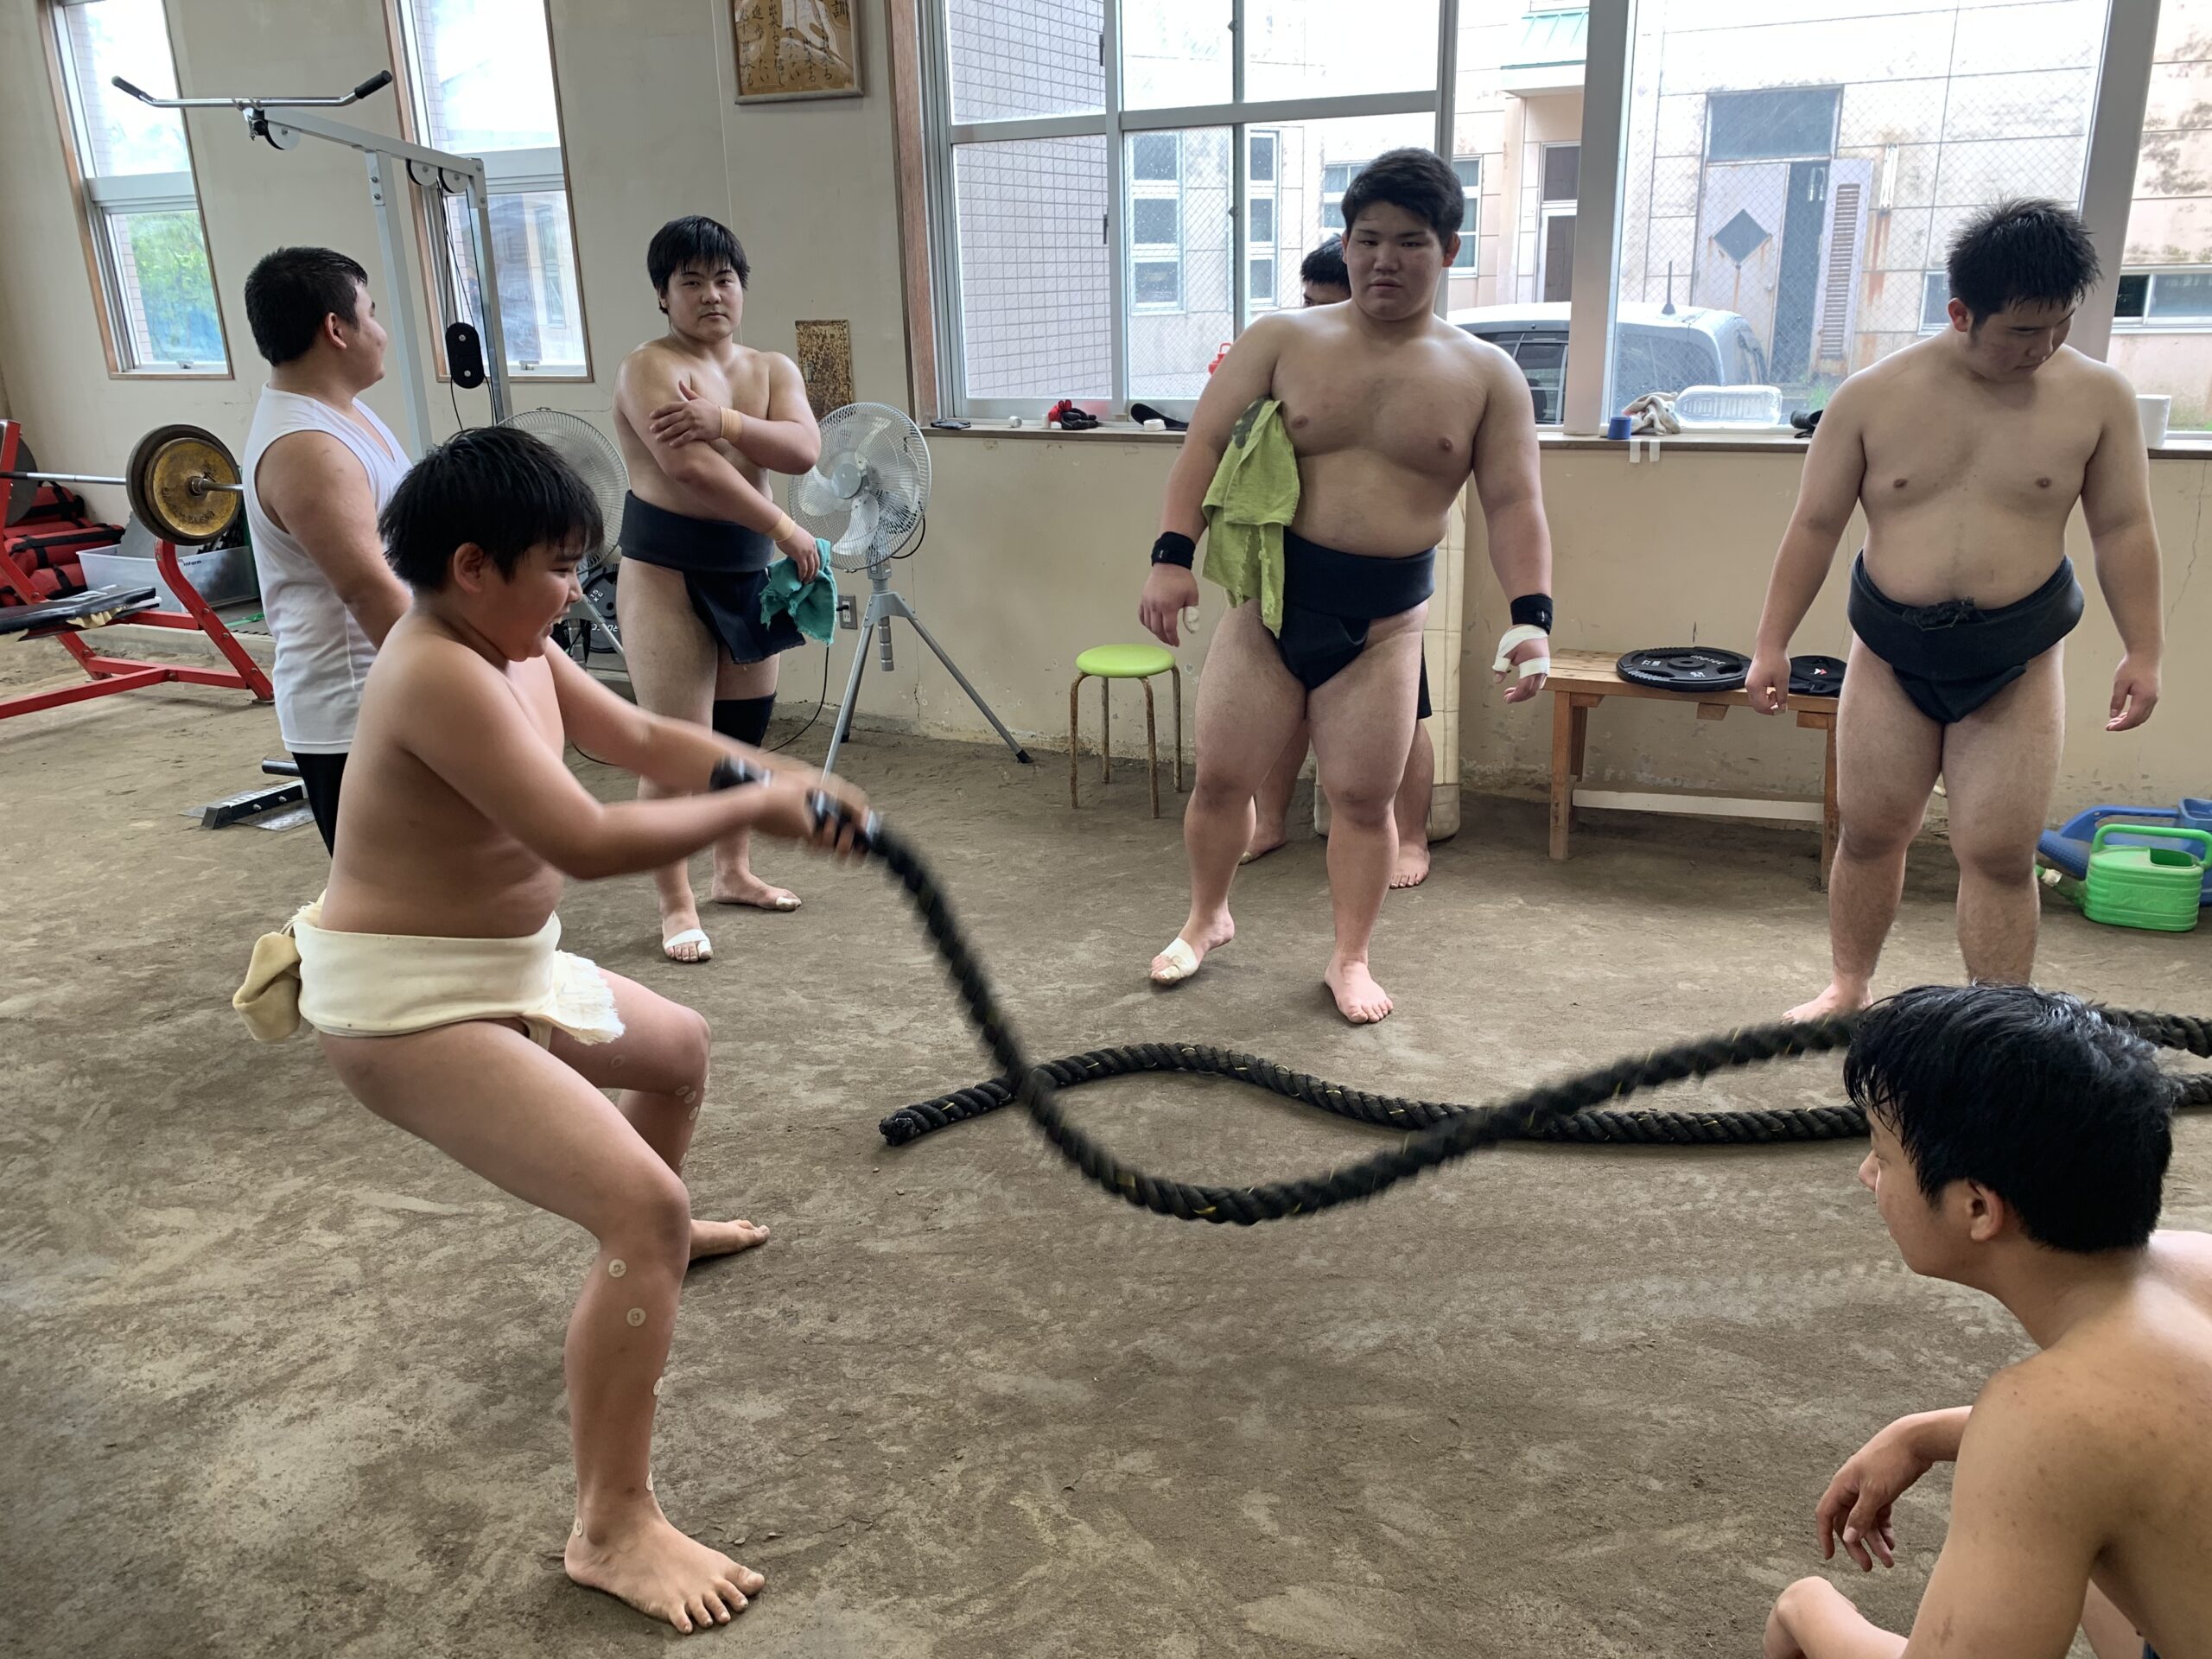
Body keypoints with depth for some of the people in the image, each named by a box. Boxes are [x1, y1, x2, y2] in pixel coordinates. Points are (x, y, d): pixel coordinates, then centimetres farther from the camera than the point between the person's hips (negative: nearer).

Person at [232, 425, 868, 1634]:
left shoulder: (509, 646, 4)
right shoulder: (441, 675, -27)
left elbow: (646, 739, 10)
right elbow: (586, 843, -32)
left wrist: (786, 778, -4)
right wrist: (755, 808, -21)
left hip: (498, 967, 11)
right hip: (406, 1004, -11)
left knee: (678, 1046, 31)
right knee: (641, 1210, -20)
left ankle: (660, 1233, 59)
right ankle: (610, 1530, -8)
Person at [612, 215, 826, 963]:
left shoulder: (773, 368, 9)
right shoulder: (650, 367, -11)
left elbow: (803, 450, -10)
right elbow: (689, 467, -25)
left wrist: (723, 422, -26)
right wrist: (787, 529, -23)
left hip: (747, 572, 7)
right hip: (667, 573, -6)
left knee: (743, 734, 15)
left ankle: (734, 872, 33)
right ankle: (677, 906, 7)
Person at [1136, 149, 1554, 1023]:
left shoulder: (1486, 375, 2)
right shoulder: (1282, 339, 0)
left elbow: (1513, 504, -1)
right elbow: (1207, 441, -3)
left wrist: (1530, 613, -15)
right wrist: (1173, 554, -16)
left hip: (1385, 619, 0)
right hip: (1270, 596, 0)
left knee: (1364, 796, 5)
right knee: (1221, 775, 7)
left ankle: (1350, 958, 24)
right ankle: (1206, 918, 33)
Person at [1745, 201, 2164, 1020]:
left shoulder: (2097, 395, -4)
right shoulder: (1873, 395, -5)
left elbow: (2123, 530, 3)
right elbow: (1814, 527, -1)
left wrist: (2142, 651, 1)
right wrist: (1772, 644, -2)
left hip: (2016, 663, 0)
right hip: (1891, 656, 1)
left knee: (1999, 854, -2)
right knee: (1869, 831, 9)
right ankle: (1849, 989, 27)